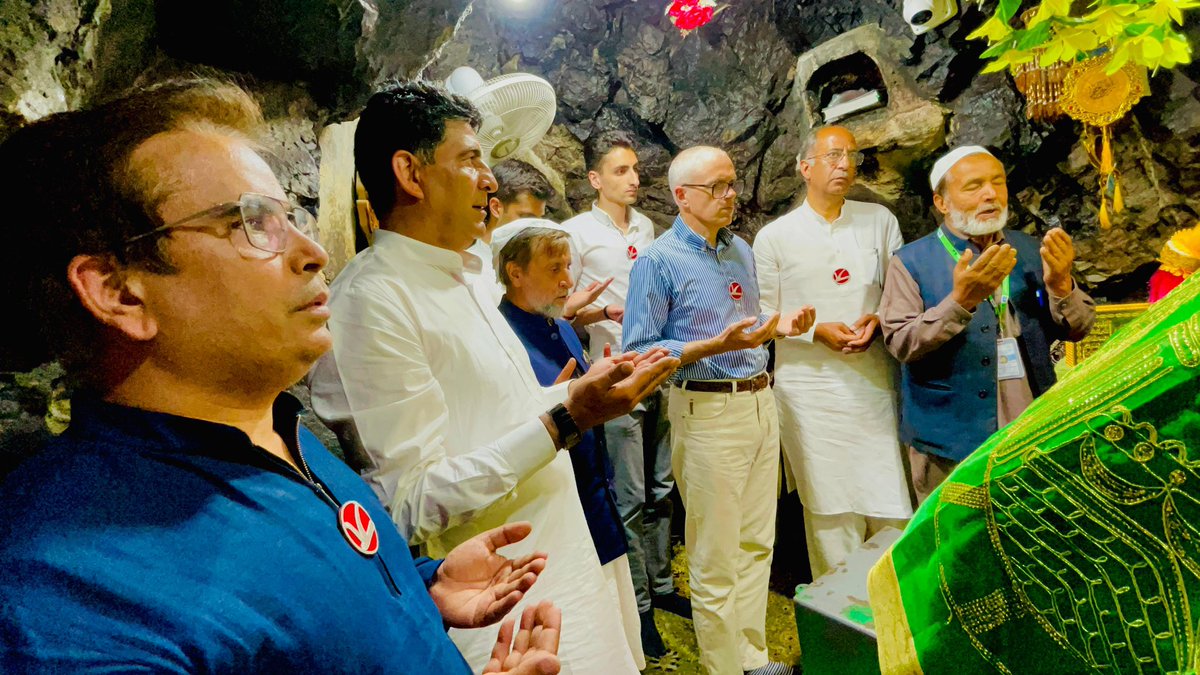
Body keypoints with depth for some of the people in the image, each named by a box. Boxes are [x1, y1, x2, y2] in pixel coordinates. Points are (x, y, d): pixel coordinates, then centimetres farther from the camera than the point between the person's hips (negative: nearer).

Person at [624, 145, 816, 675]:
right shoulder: (658, 262, -10)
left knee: (756, 543, 15)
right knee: (715, 558, 2)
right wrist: (716, 345, -21)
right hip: (708, 410, -7)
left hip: (759, 402, 7)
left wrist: (780, 326, 1)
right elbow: (640, 352, -14)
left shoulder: (741, 251, 13)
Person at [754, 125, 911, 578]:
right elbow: (763, 316, 3)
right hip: (811, 391, -2)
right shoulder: (774, 237, 2)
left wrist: (877, 319, -7)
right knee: (831, 511, 4)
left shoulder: (880, 221, 8)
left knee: (893, 507, 7)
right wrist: (817, 331, -12)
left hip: (875, 384, 3)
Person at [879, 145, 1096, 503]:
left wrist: (1060, 284, -13)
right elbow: (900, 343, -16)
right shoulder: (911, 262, -6)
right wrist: (960, 301, -29)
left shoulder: (1030, 251, 8)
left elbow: (1077, 329, 7)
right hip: (950, 443, -4)